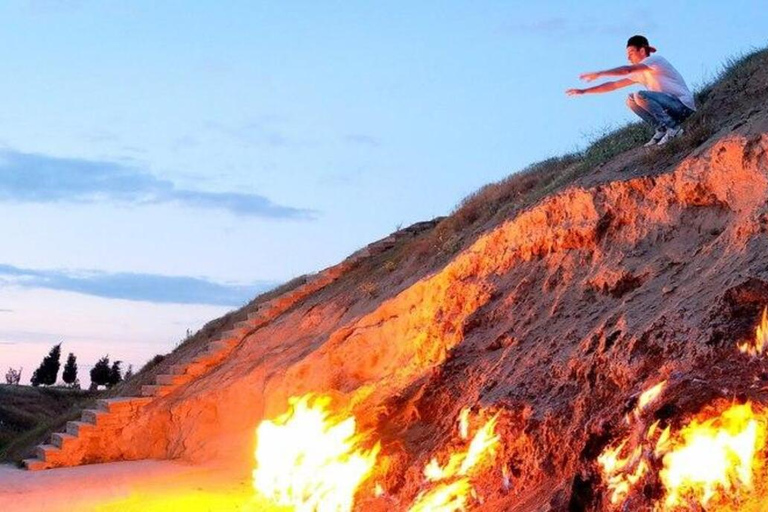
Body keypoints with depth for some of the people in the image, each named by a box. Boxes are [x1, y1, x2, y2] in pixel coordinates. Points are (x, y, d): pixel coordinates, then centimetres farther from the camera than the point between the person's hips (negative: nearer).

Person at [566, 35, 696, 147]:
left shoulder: (656, 60, -9)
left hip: (684, 105, -9)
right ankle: (662, 130, -1)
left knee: (640, 96, -25)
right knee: (631, 100, 5)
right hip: (672, 106, 9)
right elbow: (614, 85, 16)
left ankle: (672, 127, -19)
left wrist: (599, 74, -26)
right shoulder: (640, 73, 16)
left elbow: (628, 70, -25)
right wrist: (584, 91, 12)